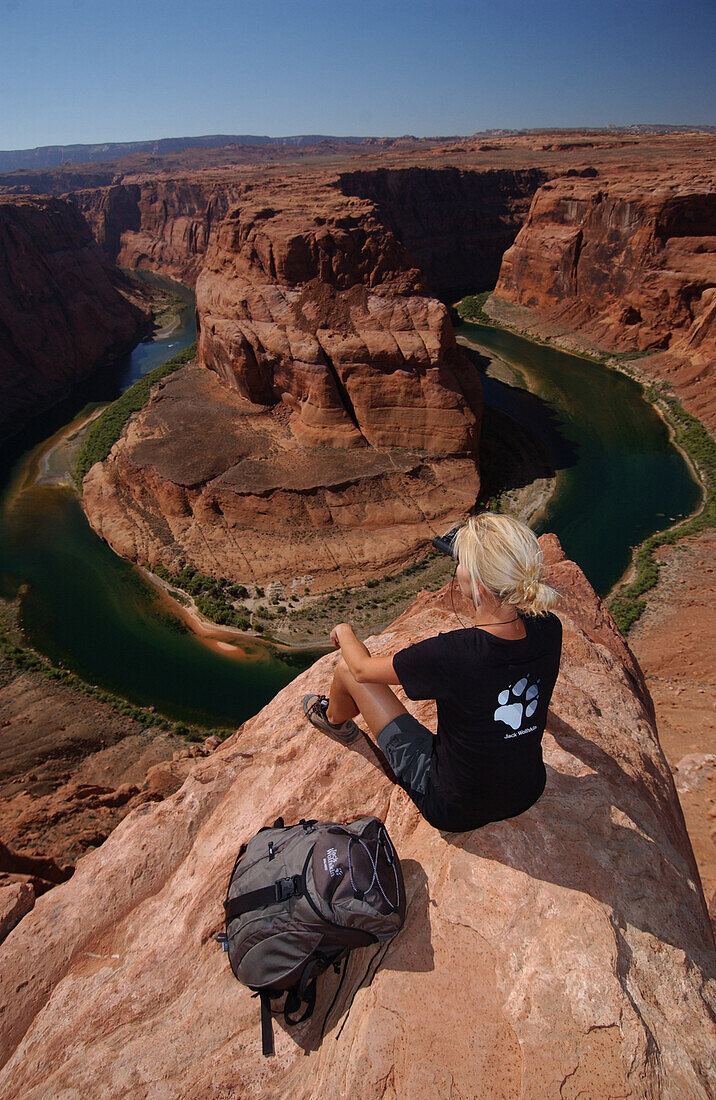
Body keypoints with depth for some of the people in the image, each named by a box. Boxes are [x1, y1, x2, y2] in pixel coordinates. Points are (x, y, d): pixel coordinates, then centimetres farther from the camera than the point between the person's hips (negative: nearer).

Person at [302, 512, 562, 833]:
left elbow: (362, 668, -12)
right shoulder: (548, 629, -18)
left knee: (347, 668, 3)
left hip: (453, 810, -5)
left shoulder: (451, 654, -34)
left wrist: (344, 632, 6)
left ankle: (335, 719, 39)